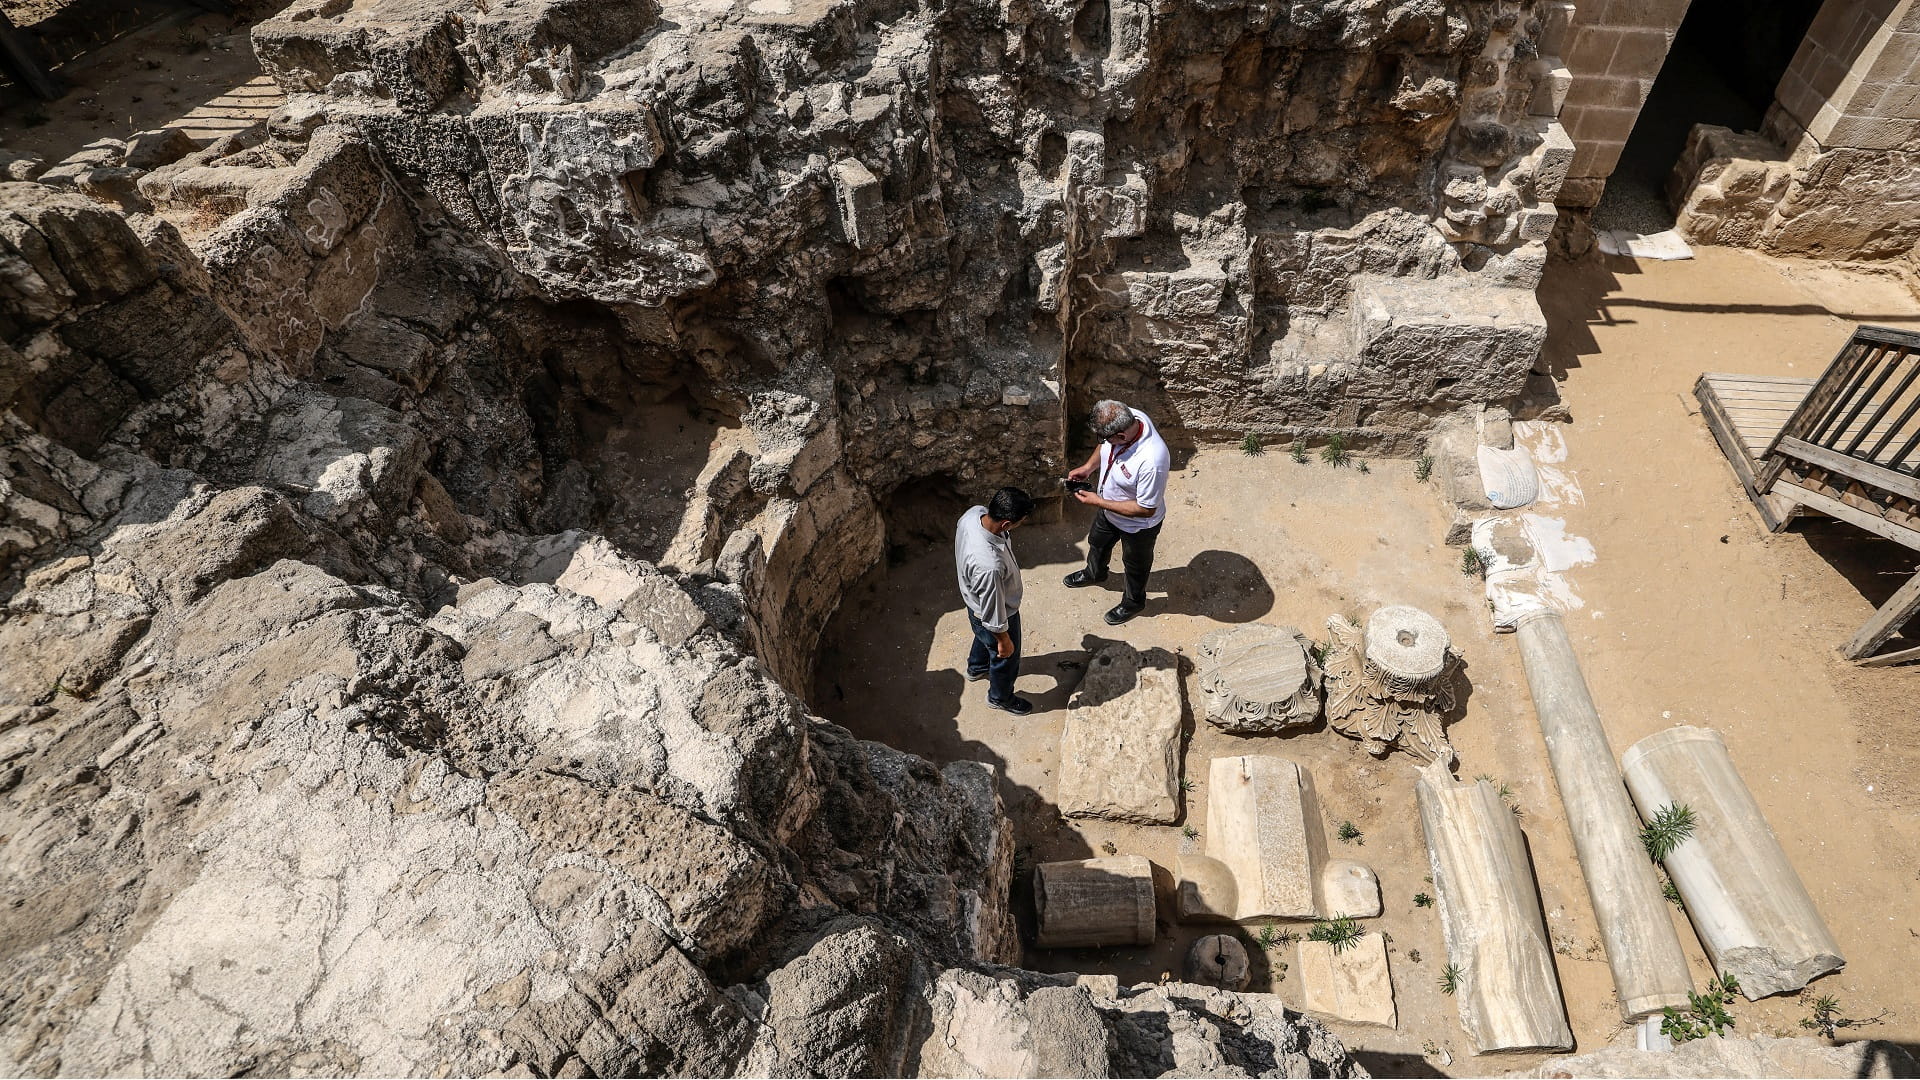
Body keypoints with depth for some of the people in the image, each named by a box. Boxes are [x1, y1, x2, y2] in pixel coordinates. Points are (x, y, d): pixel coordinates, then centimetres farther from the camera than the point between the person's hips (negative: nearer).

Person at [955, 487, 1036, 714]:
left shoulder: (974, 513, -26)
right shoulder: (989, 566, -48)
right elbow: (993, 612, -31)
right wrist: (1003, 640, -12)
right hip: (992, 614, -7)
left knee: (984, 636, 38)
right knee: (1006, 657, 25)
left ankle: (976, 668, 69)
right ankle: (1000, 697, 55)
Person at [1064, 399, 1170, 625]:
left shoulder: (1152, 461, -46)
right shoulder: (1127, 417, -24)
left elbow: (1146, 509, -33)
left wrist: (1098, 502, -29)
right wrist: (1088, 467, -12)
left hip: (1138, 524, -7)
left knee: (1135, 565, 24)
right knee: (1097, 542, 34)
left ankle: (1133, 602, 54)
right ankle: (1094, 573, 66)